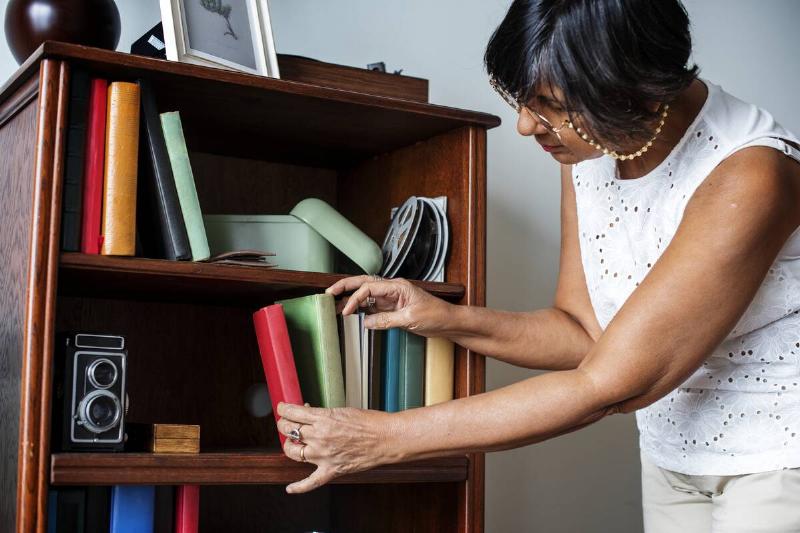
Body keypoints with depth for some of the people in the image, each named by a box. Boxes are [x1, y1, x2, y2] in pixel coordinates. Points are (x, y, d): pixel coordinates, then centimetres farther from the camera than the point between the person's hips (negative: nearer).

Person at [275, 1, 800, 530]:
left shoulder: (750, 177, -29)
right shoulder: (589, 145, -7)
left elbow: (606, 386, -29)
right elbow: (584, 330, 1)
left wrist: (388, 437, -27)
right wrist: (451, 319, -15)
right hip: (672, 455, 5)